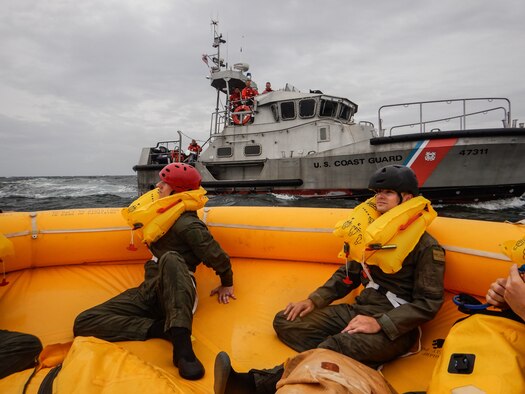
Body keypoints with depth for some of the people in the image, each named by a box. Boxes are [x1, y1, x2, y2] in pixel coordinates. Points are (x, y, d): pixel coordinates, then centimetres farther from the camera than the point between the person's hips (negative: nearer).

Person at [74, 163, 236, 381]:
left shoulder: (187, 224, -14)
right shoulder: (162, 213, 13)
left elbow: (218, 258, -13)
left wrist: (227, 284, 1)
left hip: (175, 294, -8)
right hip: (148, 292, 8)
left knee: (171, 259, -42)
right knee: (83, 323, -7)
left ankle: (182, 344, -46)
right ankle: (161, 328, -19)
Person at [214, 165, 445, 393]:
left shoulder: (426, 246, -7)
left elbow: (428, 303, -11)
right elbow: (348, 274, 17)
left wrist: (380, 323, -23)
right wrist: (314, 300, 5)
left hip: (395, 326, -7)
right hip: (358, 311, 8)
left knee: (336, 346, -38)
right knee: (285, 322, -3)